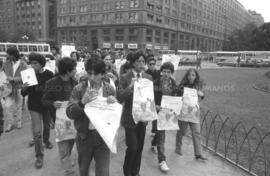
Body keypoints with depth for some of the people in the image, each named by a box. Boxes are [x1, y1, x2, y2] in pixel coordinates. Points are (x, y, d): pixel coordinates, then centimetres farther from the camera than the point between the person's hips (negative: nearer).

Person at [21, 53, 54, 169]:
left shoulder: (49, 74, -11)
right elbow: (24, 94, -3)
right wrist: (23, 89, -24)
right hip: (34, 107, 0)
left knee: (47, 126, 21)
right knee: (37, 132, -5)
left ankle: (46, 140, 52)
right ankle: (39, 156, 10)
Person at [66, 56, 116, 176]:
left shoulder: (110, 89, -5)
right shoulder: (79, 89, -8)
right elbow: (69, 113, -10)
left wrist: (114, 104, -20)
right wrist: (82, 102, -27)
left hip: (103, 135, 0)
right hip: (84, 135, 1)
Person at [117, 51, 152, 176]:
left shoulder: (148, 77, 4)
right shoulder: (125, 78, -9)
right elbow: (119, 98, -16)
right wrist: (130, 86, -27)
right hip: (130, 117, -4)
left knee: (140, 147, 14)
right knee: (132, 147, -6)